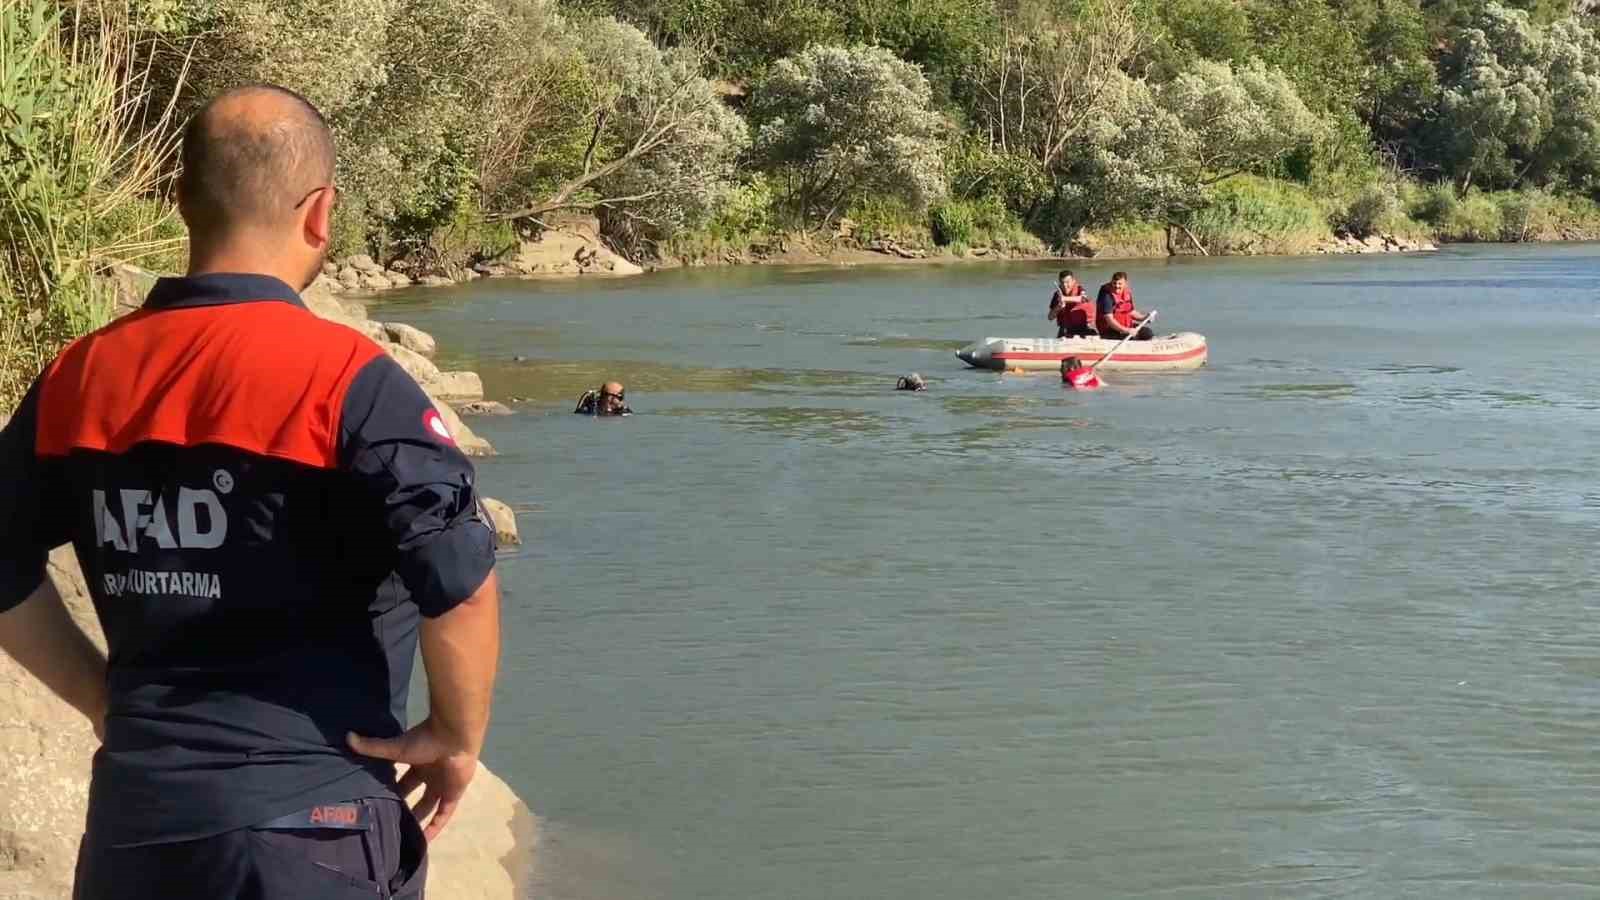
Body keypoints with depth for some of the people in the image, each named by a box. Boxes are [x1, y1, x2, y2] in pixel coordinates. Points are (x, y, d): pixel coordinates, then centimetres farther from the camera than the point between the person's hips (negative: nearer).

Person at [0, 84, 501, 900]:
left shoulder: (79, 378, 3)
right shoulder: (346, 379, -14)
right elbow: (461, 581, -22)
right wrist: (459, 735, -7)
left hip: (132, 812, 5)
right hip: (307, 817, -4)